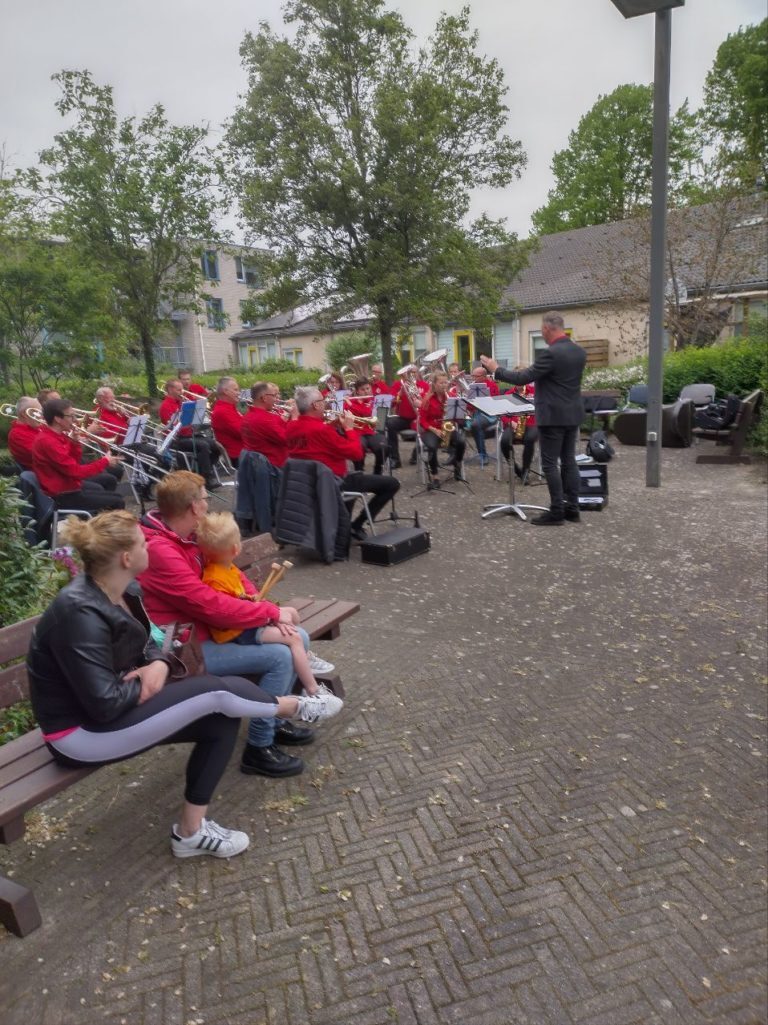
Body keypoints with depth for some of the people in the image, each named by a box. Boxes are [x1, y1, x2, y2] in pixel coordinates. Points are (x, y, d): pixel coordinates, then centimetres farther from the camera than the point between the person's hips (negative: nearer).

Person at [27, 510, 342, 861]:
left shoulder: (120, 591, -1)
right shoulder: (80, 614, -29)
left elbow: (145, 644, 11)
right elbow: (105, 704, -30)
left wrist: (158, 665, -12)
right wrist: (148, 684, -11)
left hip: (117, 704, 9)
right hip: (82, 732, -9)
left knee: (222, 721, -2)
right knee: (217, 692, -16)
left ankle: (190, 830, 8)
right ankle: (296, 707, 11)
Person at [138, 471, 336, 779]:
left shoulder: (189, 535, 3)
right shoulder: (160, 551, -27)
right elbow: (210, 605, -28)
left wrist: (266, 609, -8)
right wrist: (272, 612, -19)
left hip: (208, 628, 9)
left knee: (299, 638, 5)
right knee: (279, 656, -21)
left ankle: (275, 720, 21)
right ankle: (259, 748, -4)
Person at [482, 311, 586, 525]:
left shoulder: (550, 353, -18)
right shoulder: (579, 352, 8)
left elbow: (523, 378, -17)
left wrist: (496, 370, -6)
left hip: (553, 416, -8)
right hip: (572, 414, 8)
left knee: (550, 464, -2)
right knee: (569, 461, 12)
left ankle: (556, 511, 0)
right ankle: (572, 509, 15)